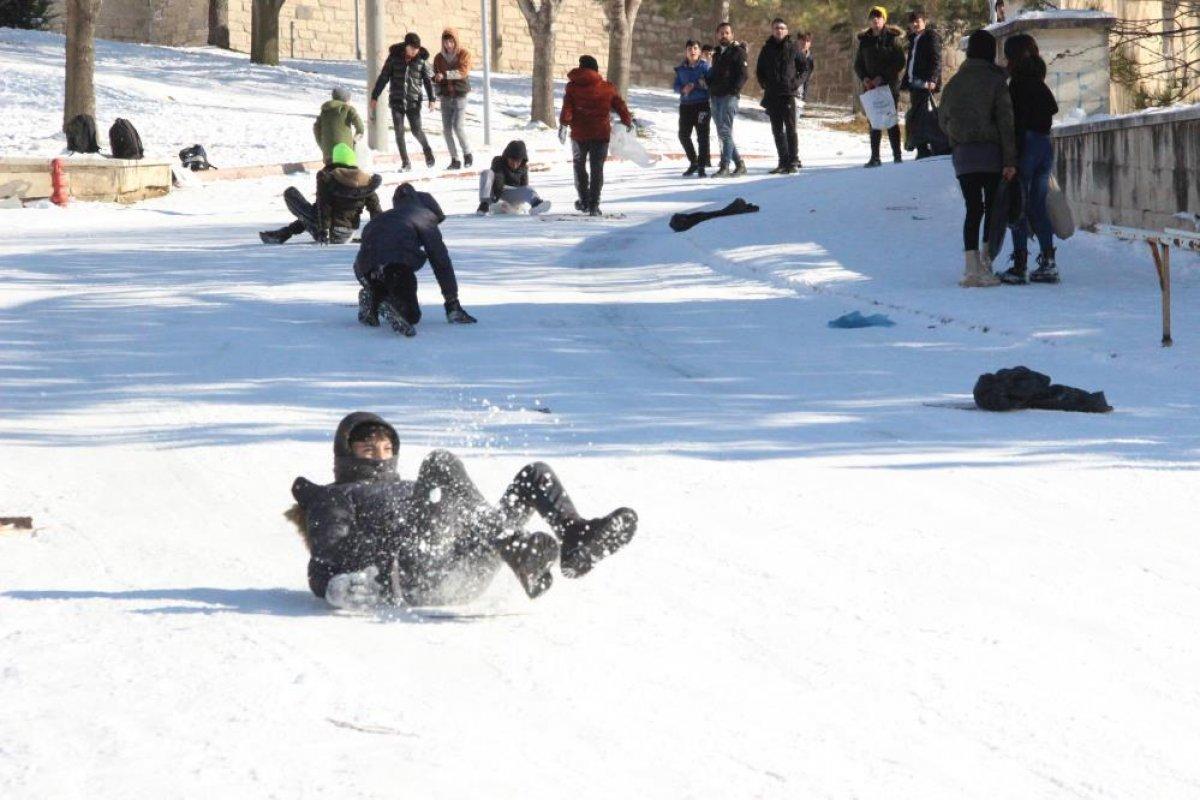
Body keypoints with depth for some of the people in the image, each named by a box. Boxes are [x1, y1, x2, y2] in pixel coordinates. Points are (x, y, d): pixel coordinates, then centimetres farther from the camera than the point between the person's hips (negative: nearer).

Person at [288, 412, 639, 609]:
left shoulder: (407, 489, 45)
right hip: (412, 575, -6)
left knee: (536, 475, 2)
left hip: (470, 571, 6)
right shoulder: (334, 497, 26)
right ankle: (520, 551, -44)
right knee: (441, 463, -25)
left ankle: (574, 540, -30)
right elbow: (330, 549, 5)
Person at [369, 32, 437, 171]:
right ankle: (405, 163, 6)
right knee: (399, 132, -3)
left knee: (417, 131, -4)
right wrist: (374, 96, 3)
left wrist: (432, 99, -8)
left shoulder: (422, 59, -2)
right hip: (396, 101, 1)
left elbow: (428, 80, 1)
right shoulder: (394, 57, -2)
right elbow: (383, 78, 3)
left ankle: (427, 151, 25)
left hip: (413, 102, -1)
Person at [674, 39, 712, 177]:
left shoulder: (704, 66, -1)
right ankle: (693, 162, 23)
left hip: (702, 104, -4)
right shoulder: (681, 69, 10)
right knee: (683, 135, 5)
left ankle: (701, 166, 1)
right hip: (686, 104, 4)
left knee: (702, 135, -5)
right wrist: (683, 89, -8)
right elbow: (676, 86, 12)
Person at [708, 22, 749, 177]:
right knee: (722, 133, 7)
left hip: (729, 97, -8)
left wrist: (734, 91, -17)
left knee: (725, 131, -15)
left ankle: (725, 166, -18)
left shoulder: (738, 51, 0)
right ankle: (739, 164, 14)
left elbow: (744, 74, -9)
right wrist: (710, 91, 14)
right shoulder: (717, 53, 22)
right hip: (716, 98, 8)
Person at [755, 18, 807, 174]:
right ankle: (783, 162, 8)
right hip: (772, 95, 3)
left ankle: (793, 161, -5)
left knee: (790, 128, -6)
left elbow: (805, 67, 9)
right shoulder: (767, 49, 9)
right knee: (777, 130, 4)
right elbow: (759, 70, 18)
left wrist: (797, 82, -2)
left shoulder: (792, 48, 3)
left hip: (788, 94, -3)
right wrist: (765, 84, 5)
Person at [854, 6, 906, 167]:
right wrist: (864, 78, -4)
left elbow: (900, 63, -7)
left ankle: (897, 156, 0)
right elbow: (858, 64, 15)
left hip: (890, 85, -4)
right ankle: (875, 157, 5)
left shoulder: (892, 38, -2)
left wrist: (883, 77, -14)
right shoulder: (865, 40, 10)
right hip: (870, 86, 4)